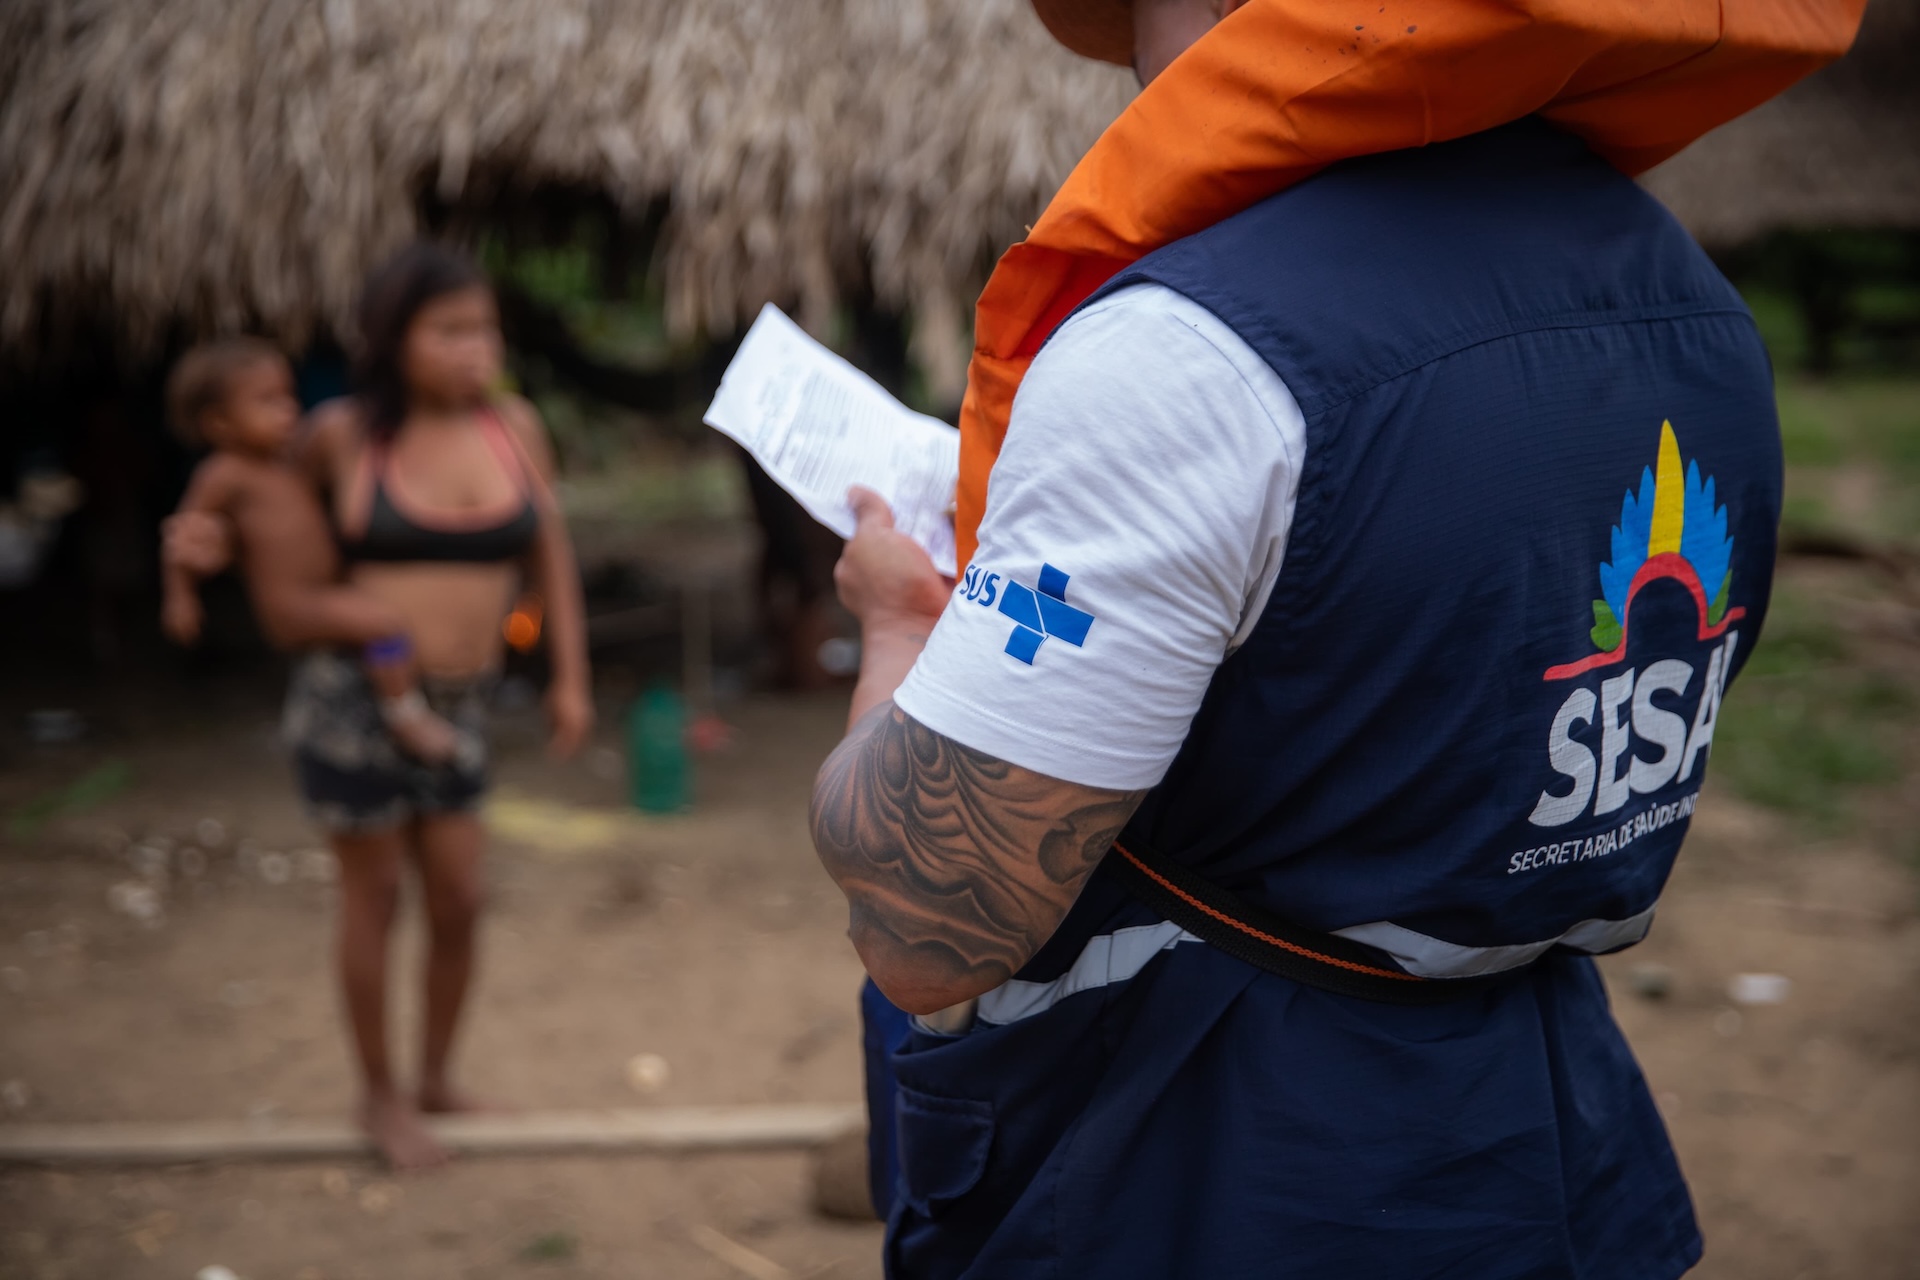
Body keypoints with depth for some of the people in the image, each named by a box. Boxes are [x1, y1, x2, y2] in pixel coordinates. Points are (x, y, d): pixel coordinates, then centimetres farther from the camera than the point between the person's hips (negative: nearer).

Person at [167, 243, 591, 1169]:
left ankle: (438, 1077, 33)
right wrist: (203, 545, -12)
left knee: (460, 901, 10)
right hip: (352, 699, -4)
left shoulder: (513, 425, 1)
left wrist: (571, 678, 9)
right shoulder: (343, 434, -8)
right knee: (374, 899, 8)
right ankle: (380, 1097, 26)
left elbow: (550, 555, 9)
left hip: (453, 710, 4)